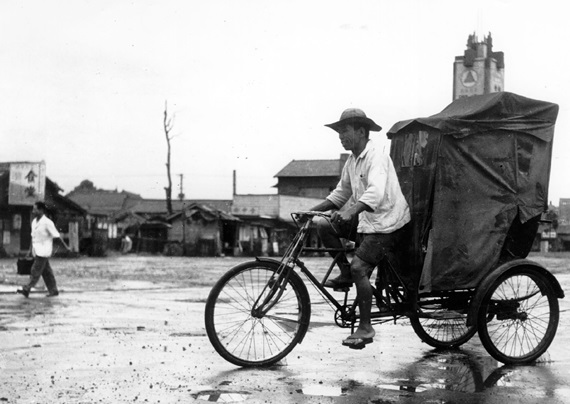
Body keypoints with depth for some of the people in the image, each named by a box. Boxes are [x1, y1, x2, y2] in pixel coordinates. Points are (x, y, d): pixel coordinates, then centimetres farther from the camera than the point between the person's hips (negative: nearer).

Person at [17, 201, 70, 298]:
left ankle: (27, 289, -10)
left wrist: (65, 246, -5)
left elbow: (57, 235, -10)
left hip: (43, 250, -8)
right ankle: (53, 290, 14)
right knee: (46, 271, 10)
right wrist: (30, 250, 16)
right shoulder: (34, 222, 10)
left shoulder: (47, 223, -14)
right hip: (37, 250, 8)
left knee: (36, 270, -9)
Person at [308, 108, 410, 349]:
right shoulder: (352, 162, 9)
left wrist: (351, 211, -51)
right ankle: (345, 275, 8)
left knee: (359, 268, -18)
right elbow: (341, 193, 18)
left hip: (386, 222, -9)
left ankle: (365, 329, -7)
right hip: (365, 219, 9)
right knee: (323, 225, -5)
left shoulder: (376, 158, -19)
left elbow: (376, 192, -36)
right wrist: (312, 210, 7)